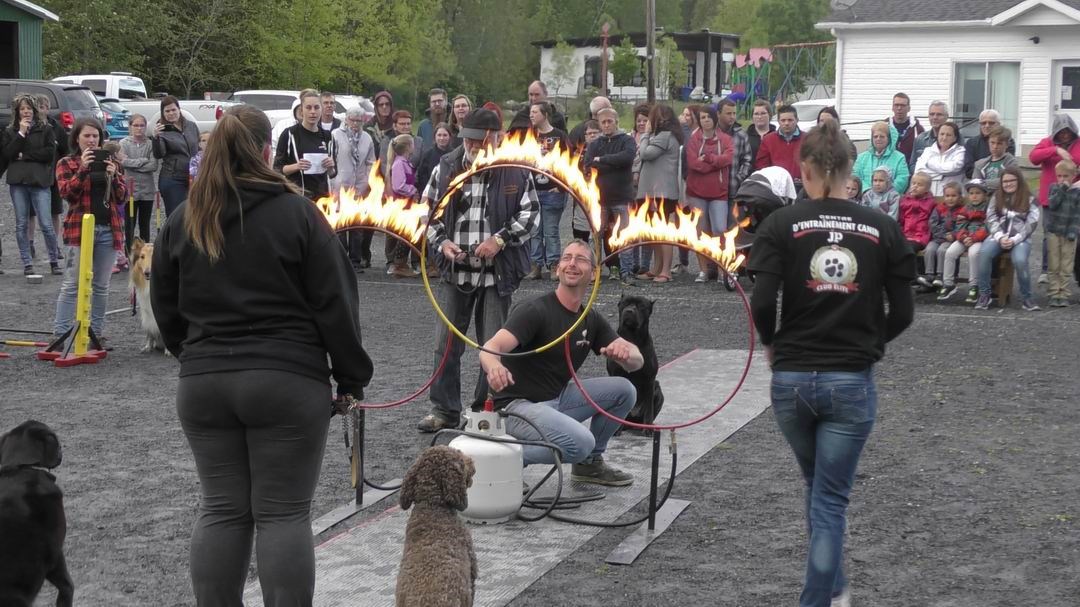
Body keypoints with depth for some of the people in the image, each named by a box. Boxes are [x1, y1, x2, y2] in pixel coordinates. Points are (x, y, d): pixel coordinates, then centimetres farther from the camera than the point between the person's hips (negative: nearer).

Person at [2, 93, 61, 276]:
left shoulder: (46, 130, 6)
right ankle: (27, 264, 11)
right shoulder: (9, 132, 11)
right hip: (18, 182, 2)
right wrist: (21, 133, -6)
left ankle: (54, 261, 7)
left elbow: (50, 153, -5)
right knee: (21, 225, 4)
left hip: (40, 181, -2)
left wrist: (24, 155, -5)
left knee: (46, 225, -6)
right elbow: (7, 154, -3)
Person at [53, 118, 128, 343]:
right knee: (72, 285, -7)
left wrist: (113, 176, -8)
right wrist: (82, 169, -19)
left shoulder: (111, 163, 15)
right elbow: (67, 193, -9)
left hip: (109, 229, 4)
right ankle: (60, 334, -7)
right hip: (80, 229, -4)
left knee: (102, 286, 7)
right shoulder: (66, 163, 6)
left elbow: (123, 197, 9)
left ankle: (97, 333, 14)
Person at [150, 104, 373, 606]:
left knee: (221, 510, 11)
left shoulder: (183, 221, 6)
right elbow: (334, 303, -6)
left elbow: (165, 307, 13)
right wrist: (351, 377, 1)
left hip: (203, 383, 4)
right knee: (283, 513, 1)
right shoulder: (297, 213, -6)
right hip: (287, 382, -4)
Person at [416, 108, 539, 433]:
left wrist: (500, 240, -12)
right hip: (455, 271, 2)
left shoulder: (516, 171, -2)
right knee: (446, 343, 3)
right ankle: (444, 409, 13)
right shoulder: (446, 168, 3)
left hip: (498, 272, -2)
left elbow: (530, 214, 0)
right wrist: (442, 242, -6)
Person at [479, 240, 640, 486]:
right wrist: (494, 366, -55)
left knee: (623, 390, -4)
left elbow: (637, 361, 1)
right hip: (519, 405, -8)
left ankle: (589, 462, 12)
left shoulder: (592, 320, 6)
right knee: (580, 441, -31)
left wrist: (626, 353, -25)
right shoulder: (536, 310, -17)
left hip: (558, 399, 8)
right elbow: (491, 348, -30)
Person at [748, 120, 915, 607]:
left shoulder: (781, 224, -5)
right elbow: (903, 313, 0)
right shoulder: (883, 229, -1)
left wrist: (771, 344, 5)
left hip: (792, 379, 1)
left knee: (818, 487, 24)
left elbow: (762, 302, -14)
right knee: (831, 499, 7)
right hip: (852, 382, -1)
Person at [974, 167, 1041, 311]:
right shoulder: (997, 197, 13)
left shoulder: (1029, 200, 5)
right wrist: (1001, 237, -11)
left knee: (1020, 260, -35)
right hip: (998, 236, 2)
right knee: (984, 253, -31)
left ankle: (1026, 298, -16)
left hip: (1020, 238, -2)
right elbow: (991, 219, 5)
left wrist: (1014, 240, -14)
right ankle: (984, 294, -22)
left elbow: (1031, 224, -3)